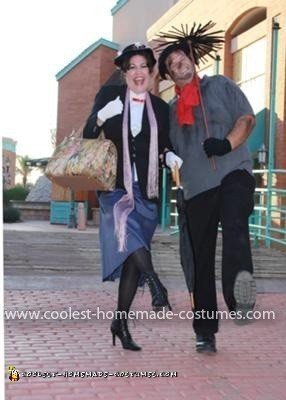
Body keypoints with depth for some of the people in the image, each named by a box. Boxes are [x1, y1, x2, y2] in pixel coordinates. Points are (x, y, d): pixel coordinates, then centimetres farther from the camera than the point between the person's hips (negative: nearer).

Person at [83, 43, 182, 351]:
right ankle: (155, 282, -39)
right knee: (125, 222, -36)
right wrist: (100, 117, -19)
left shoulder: (160, 108, 10)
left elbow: (163, 145, 15)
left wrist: (170, 156, -9)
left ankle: (121, 322, 11)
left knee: (132, 260, 1)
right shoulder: (109, 95, 4)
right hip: (114, 186, -2)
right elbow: (88, 136, 2)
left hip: (144, 190, 2)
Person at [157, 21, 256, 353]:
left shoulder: (220, 86, 13)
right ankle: (205, 331, 13)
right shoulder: (172, 110, 20)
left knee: (234, 225, -34)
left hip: (234, 172, -3)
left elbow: (246, 118, 3)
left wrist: (227, 143, -14)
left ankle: (240, 296, -52)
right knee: (201, 261, 4)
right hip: (197, 187, 3)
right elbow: (172, 152, 21)